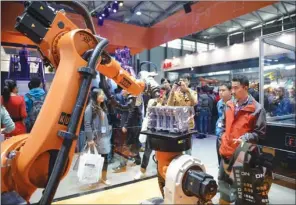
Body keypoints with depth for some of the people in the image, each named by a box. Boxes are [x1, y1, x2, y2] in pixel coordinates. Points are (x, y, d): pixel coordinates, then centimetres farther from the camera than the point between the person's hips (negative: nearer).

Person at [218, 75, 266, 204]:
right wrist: (223, 137, 7)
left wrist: (244, 138, -22)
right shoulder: (229, 105, 5)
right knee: (222, 180, 19)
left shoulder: (257, 109, -11)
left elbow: (260, 133, -8)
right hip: (226, 151, 6)